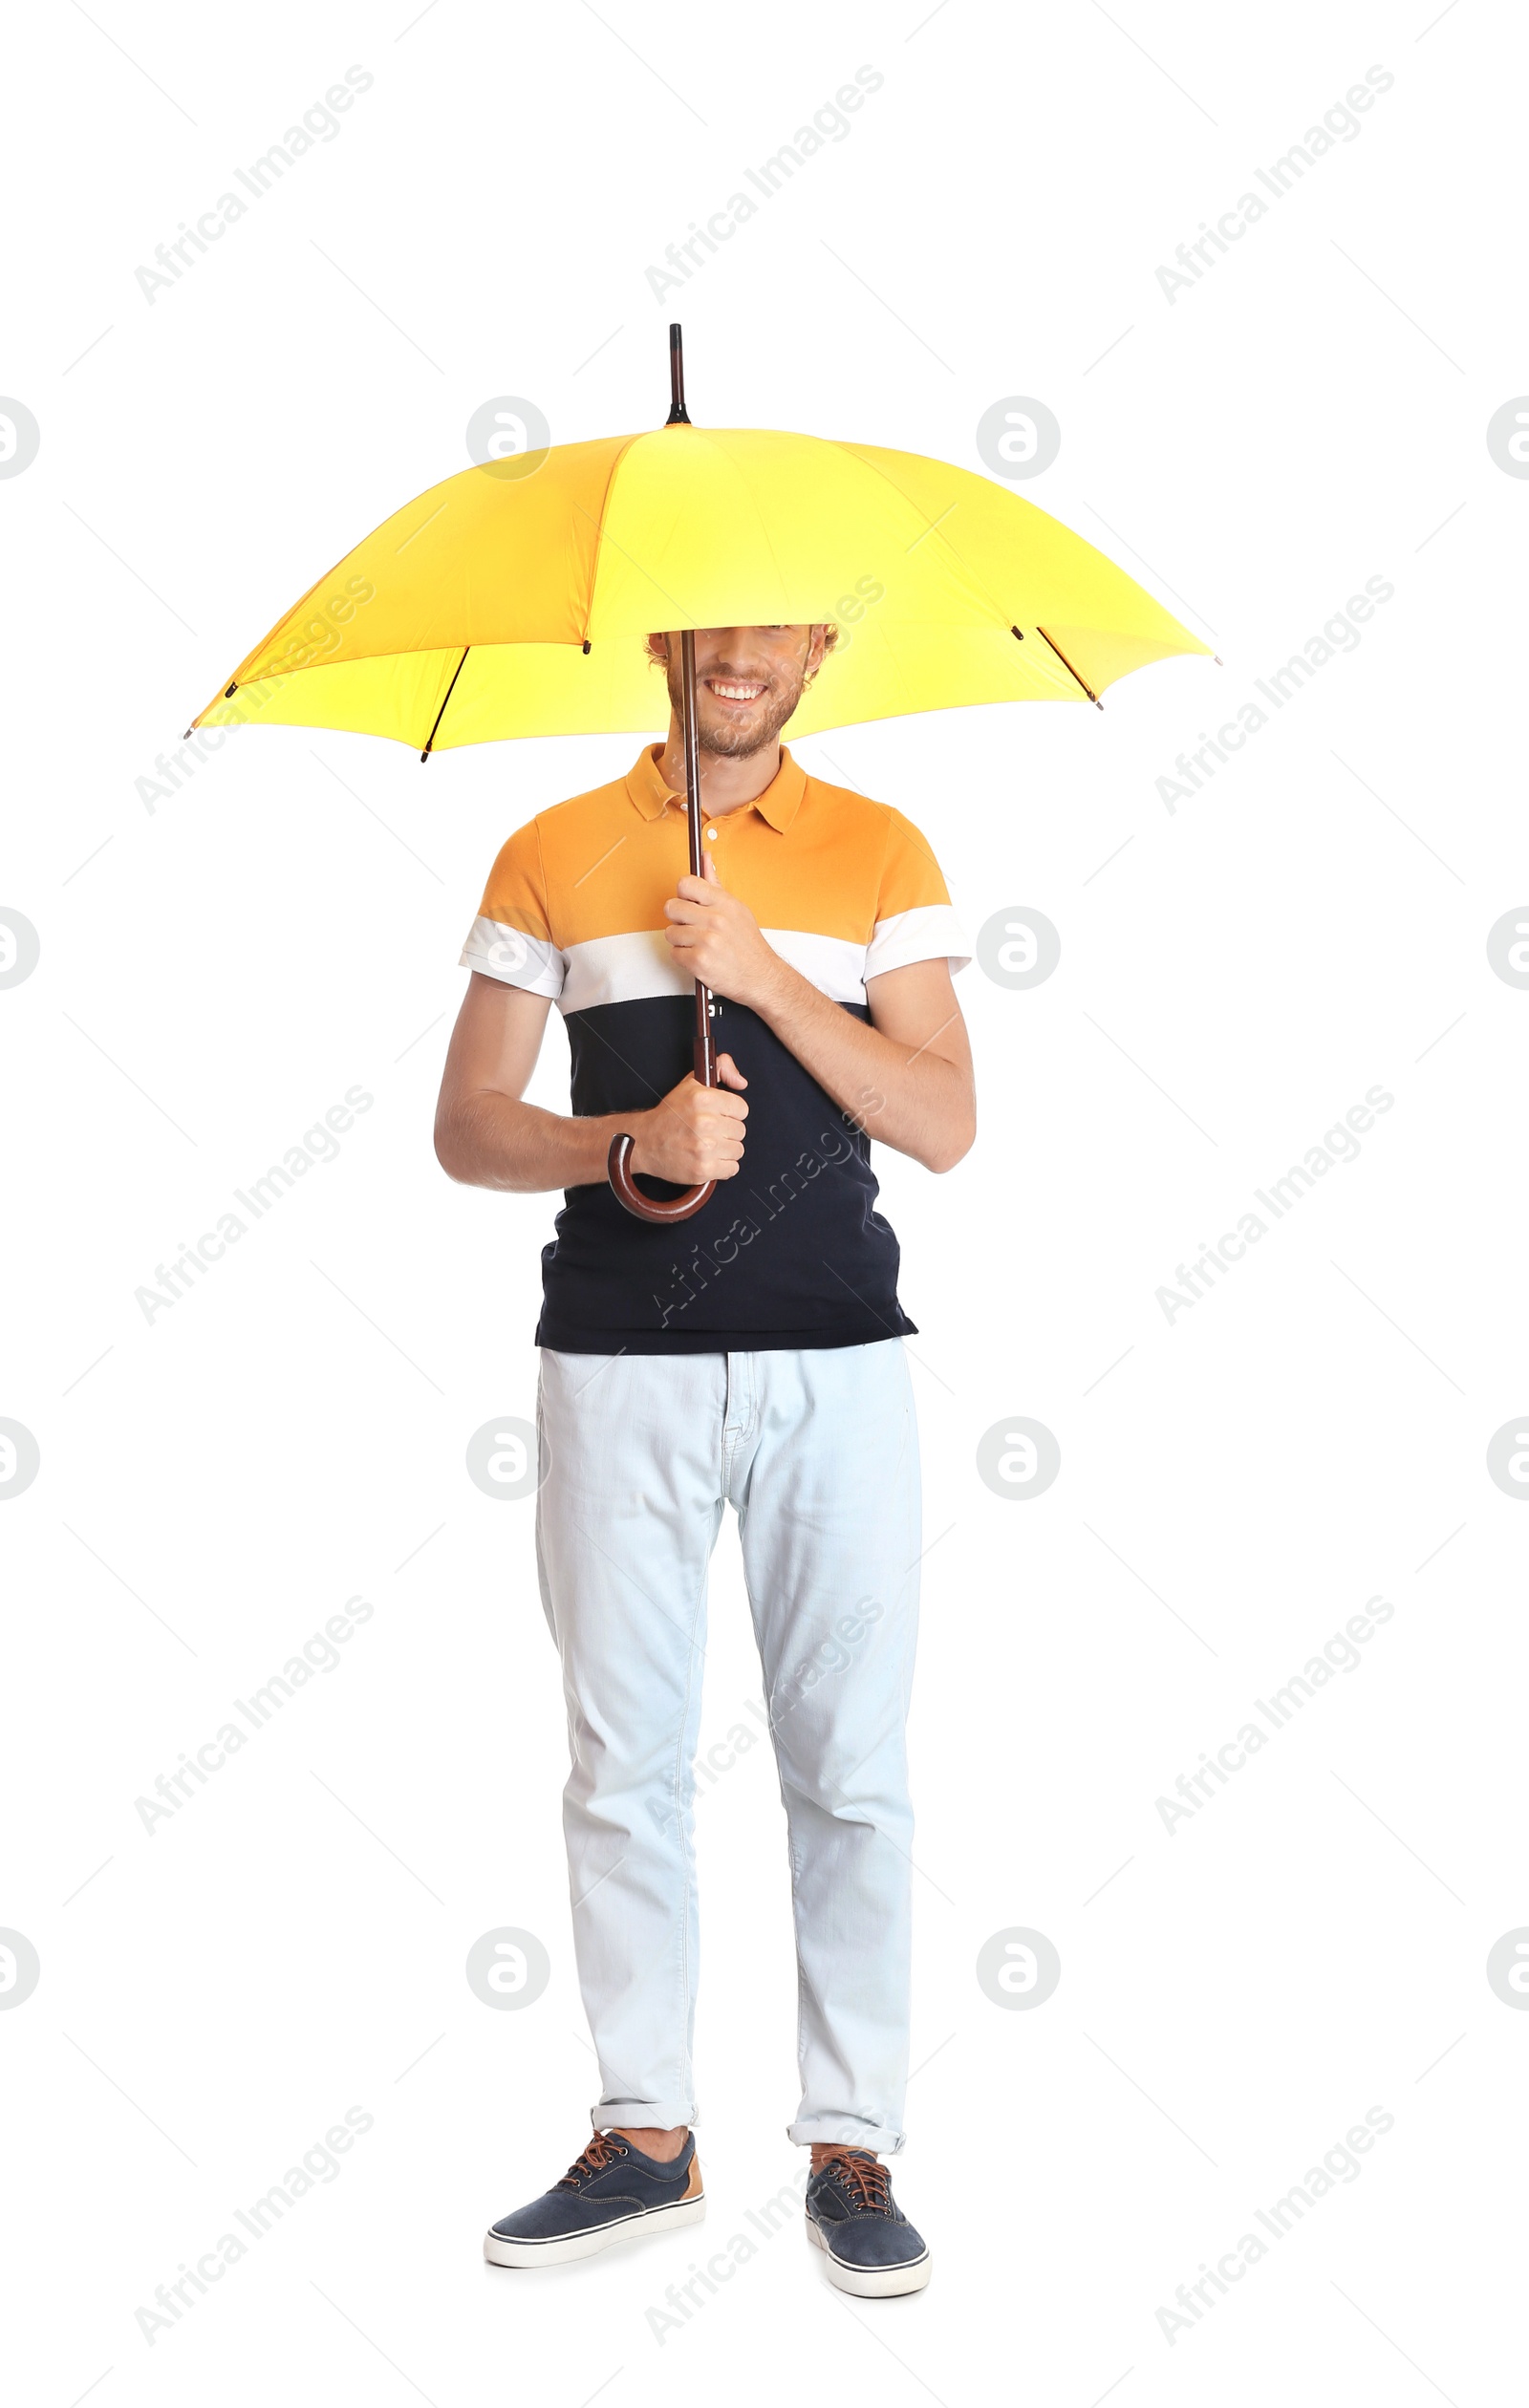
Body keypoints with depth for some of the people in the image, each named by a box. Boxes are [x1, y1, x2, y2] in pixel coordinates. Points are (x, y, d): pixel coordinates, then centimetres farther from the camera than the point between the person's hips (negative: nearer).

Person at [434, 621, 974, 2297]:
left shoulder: (880, 855, 7)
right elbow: (467, 1127, 5)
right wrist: (631, 1141, -13)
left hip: (834, 1360, 0)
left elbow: (944, 1124, -2)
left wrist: (764, 972, -12)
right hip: (619, 1368, 1)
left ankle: (852, 2146, 14)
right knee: (624, 1761, 5)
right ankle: (645, 2138, 19)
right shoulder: (554, 858, 8)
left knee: (849, 1764, 2)